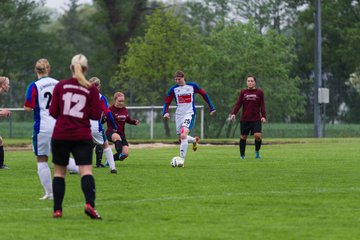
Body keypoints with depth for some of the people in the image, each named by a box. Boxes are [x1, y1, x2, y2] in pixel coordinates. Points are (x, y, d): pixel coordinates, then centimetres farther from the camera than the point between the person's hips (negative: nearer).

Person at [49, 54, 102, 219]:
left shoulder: (61, 86, 0)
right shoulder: (91, 89, 0)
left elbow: (53, 112, 0)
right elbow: (96, 115, -2)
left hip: (60, 136, 1)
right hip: (83, 137, -1)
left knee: (59, 171, 12)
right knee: (86, 171, -7)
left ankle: (57, 210, 10)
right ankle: (89, 204, -29)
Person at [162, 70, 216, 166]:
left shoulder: (192, 86, -3)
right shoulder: (173, 89, 0)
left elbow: (204, 95, 7)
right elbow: (167, 102, 3)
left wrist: (212, 108, 6)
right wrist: (165, 112, -17)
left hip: (190, 114, -4)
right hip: (179, 115, 4)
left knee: (183, 135, -25)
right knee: (181, 138, 10)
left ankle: (181, 160, -23)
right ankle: (194, 140, 44)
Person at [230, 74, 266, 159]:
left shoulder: (259, 92, 4)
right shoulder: (243, 92, 6)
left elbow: (262, 105, 5)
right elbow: (238, 104, 3)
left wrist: (263, 116, -7)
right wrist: (233, 113, -12)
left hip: (256, 119, -1)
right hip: (244, 119, 1)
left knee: (257, 135, -17)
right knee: (243, 137, 6)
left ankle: (257, 151, 9)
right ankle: (242, 155, 22)